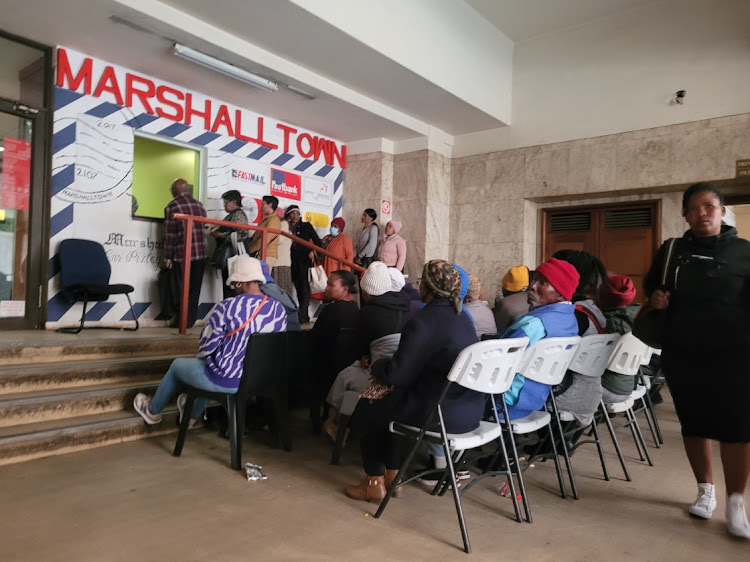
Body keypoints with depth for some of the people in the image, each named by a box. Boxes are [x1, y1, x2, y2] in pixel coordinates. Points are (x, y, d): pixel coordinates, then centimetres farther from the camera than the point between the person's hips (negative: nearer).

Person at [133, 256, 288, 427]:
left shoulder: (226, 307, -22)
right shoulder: (279, 309, -8)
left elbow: (206, 347, -12)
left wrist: (201, 354, 11)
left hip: (225, 380, -5)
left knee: (177, 365, 26)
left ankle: (152, 411, 53)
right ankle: (192, 414, 57)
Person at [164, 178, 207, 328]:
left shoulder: (172, 206, -4)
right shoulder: (198, 204, 9)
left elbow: (170, 234, -6)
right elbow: (203, 224, 11)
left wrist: (168, 257, -1)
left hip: (182, 254, -4)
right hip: (200, 253, 4)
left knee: (182, 289, 6)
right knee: (194, 289, 11)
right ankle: (191, 319, 16)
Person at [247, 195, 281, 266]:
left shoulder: (274, 220, -9)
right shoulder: (265, 220, 22)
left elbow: (265, 240, -17)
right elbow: (256, 237, 20)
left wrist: (251, 250, -10)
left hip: (266, 257, -9)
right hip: (260, 255, 9)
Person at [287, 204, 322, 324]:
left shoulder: (306, 226, 7)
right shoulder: (287, 228, 14)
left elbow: (318, 242, 5)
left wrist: (313, 251, -9)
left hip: (305, 261, -4)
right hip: (293, 263, 4)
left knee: (304, 288, -11)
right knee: (298, 289, 5)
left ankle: (302, 316, -14)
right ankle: (305, 316, 12)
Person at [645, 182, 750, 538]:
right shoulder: (671, 251, 6)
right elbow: (650, 282, 18)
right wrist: (654, 296, -4)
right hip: (682, 354, 3)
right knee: (693, 423, 11)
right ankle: (706, 491, 29)